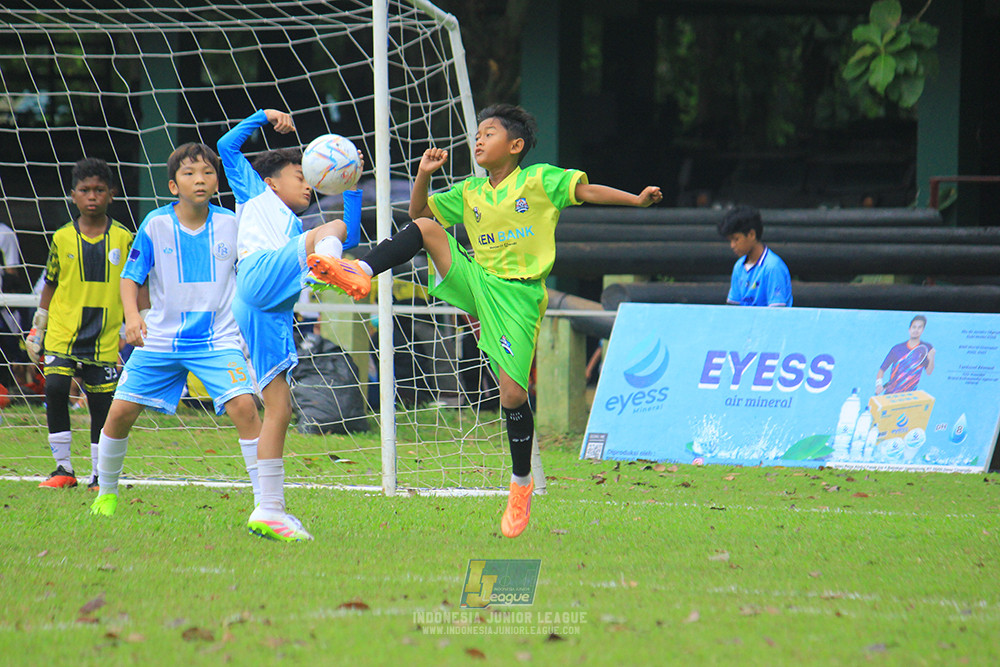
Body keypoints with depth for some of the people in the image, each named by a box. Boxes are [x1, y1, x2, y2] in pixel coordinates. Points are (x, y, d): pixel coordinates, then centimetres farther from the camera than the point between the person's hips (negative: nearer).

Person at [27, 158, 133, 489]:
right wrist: (36, 332, 12)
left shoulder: (123, 238, 1)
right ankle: (63, 468, -8)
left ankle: (100, 474, 14)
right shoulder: (62, 238, 4)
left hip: (105, 337, 0)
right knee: (55, 388, -16)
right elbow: (49, 288, 12)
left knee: (102, 404, 2)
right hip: (63, 333, 0)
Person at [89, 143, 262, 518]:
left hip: (218, 339, -1)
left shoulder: (231, 224, -2)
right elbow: (131, 276, 0)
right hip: (160, 338, 1)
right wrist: (132, 315, -17)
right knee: (121, 412, -2)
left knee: (243, 405, -21)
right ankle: (106, 491, 23)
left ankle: (264, 498, -12)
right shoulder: (156, 225, -5)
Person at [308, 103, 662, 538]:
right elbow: (419, 210, 16)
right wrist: (424, 174, 0)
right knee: (426, 228, -16)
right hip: (474, 281, 4)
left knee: (513, 393, -8)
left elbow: (588, 191, -3)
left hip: (517, 295, -4)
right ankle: (361, 274, -24)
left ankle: (521, 486, 8)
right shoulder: (469, 192, 12)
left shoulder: (539, 180, -1)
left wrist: (637, 200, -13)